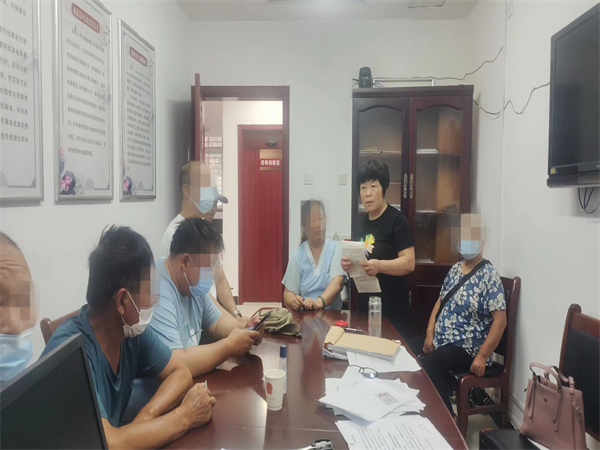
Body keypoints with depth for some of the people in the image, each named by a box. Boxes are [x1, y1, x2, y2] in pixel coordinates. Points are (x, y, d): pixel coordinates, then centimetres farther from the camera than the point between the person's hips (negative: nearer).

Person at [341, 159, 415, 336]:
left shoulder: (396, 219, -10)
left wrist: (379, 266, -32)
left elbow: (409, 263, -17)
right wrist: (348, 264, -3)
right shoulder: (360, 222, 11)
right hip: (364, 306, 7)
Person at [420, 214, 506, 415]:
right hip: (441, 341, 7)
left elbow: (500, 320, -17)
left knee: (427, 367, -27)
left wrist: (482, 356, -20)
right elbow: (441, 301, 14)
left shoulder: (489, 275, -12)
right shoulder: (455, 269, 10)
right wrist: (430, 334, 1)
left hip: (467, 348, -7)